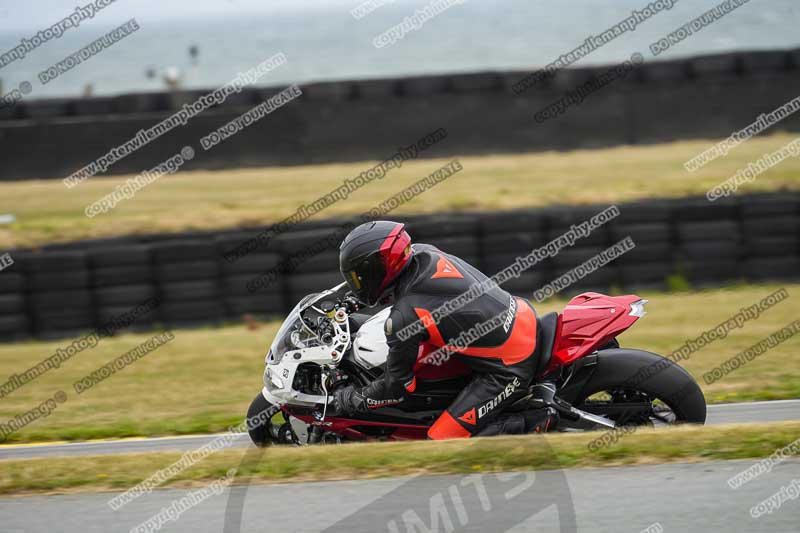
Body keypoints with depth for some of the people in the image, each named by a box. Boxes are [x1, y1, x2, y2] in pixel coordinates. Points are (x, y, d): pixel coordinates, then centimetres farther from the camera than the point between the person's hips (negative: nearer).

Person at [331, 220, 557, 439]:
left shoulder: (403, 318, -21)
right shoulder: (425, 253, -1)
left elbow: (398, 386, -9)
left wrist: (351, 400, 7)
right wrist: (352, 304, 33)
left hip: (509, 370, -9)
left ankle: (534, 424, -7)